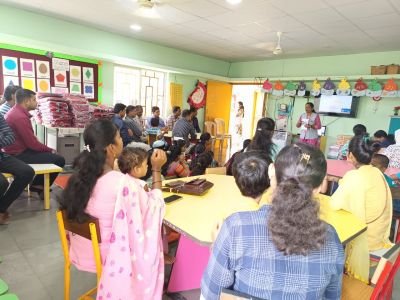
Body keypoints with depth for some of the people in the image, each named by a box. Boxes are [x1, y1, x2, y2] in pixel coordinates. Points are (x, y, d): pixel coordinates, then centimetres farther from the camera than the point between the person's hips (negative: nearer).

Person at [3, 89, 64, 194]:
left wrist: (48, 149, 6)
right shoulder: (20, 117, -24)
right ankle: (38, 185, 10)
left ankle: (37, 183, 25)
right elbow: (33, 144, -23)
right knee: (59, 160, -13)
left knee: (49, 153, 23)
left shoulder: (15, 112, 10)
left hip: (17, 150, 11)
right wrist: (50, 149, -7)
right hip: (18, 155, -11)